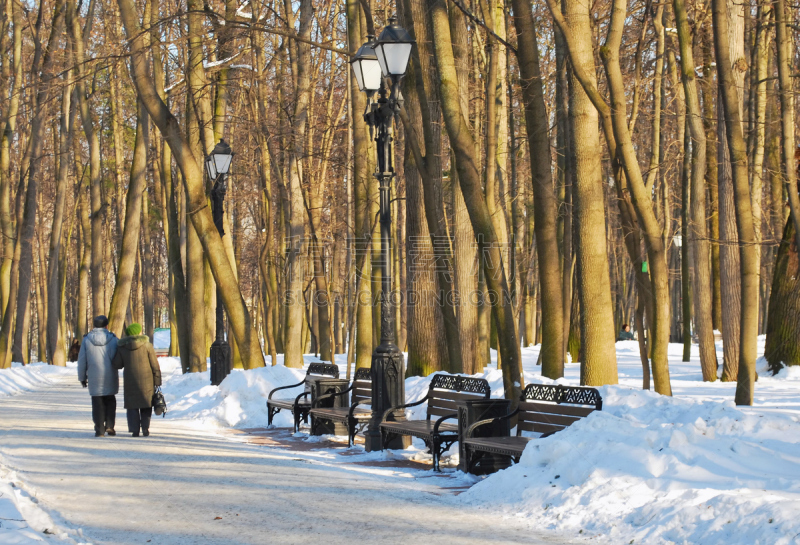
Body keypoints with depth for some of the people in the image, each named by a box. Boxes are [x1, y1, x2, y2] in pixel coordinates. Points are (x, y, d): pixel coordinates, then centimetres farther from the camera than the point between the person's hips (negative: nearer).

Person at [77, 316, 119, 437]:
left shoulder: (87, 340, -1)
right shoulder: (113, 339, -2)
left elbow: (82, 361, 2)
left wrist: (82, 377, 10)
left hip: (94, 377, 0)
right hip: (110, 377, 1)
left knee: (97, 403, 5)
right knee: (110, 400, 17)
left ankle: (99, 430, 1)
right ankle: (109, 425, 3)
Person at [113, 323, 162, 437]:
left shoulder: (122, 347, 1)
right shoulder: (147, 345, -4)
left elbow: (117, 365, 4)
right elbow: (155, 365, -4)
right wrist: (157, 381, 1)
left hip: (130, 381, 1)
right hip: (146, 380, -1)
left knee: (132, 406, 7)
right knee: (146, 406, 10)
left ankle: (135, 429, 0)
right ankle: (145, 428, 4)